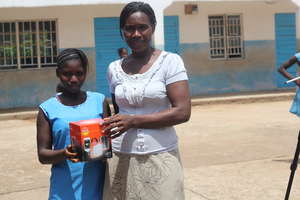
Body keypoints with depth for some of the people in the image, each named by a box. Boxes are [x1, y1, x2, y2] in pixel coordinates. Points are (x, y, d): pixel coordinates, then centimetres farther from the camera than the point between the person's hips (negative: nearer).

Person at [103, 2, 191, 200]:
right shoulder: (114, 69, 8)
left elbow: (183, 112, -12)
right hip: (121, 159, 3)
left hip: (160, 158, -3)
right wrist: (105, 129, 0)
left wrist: (134, 121, -16)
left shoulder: (170, 61, -5)